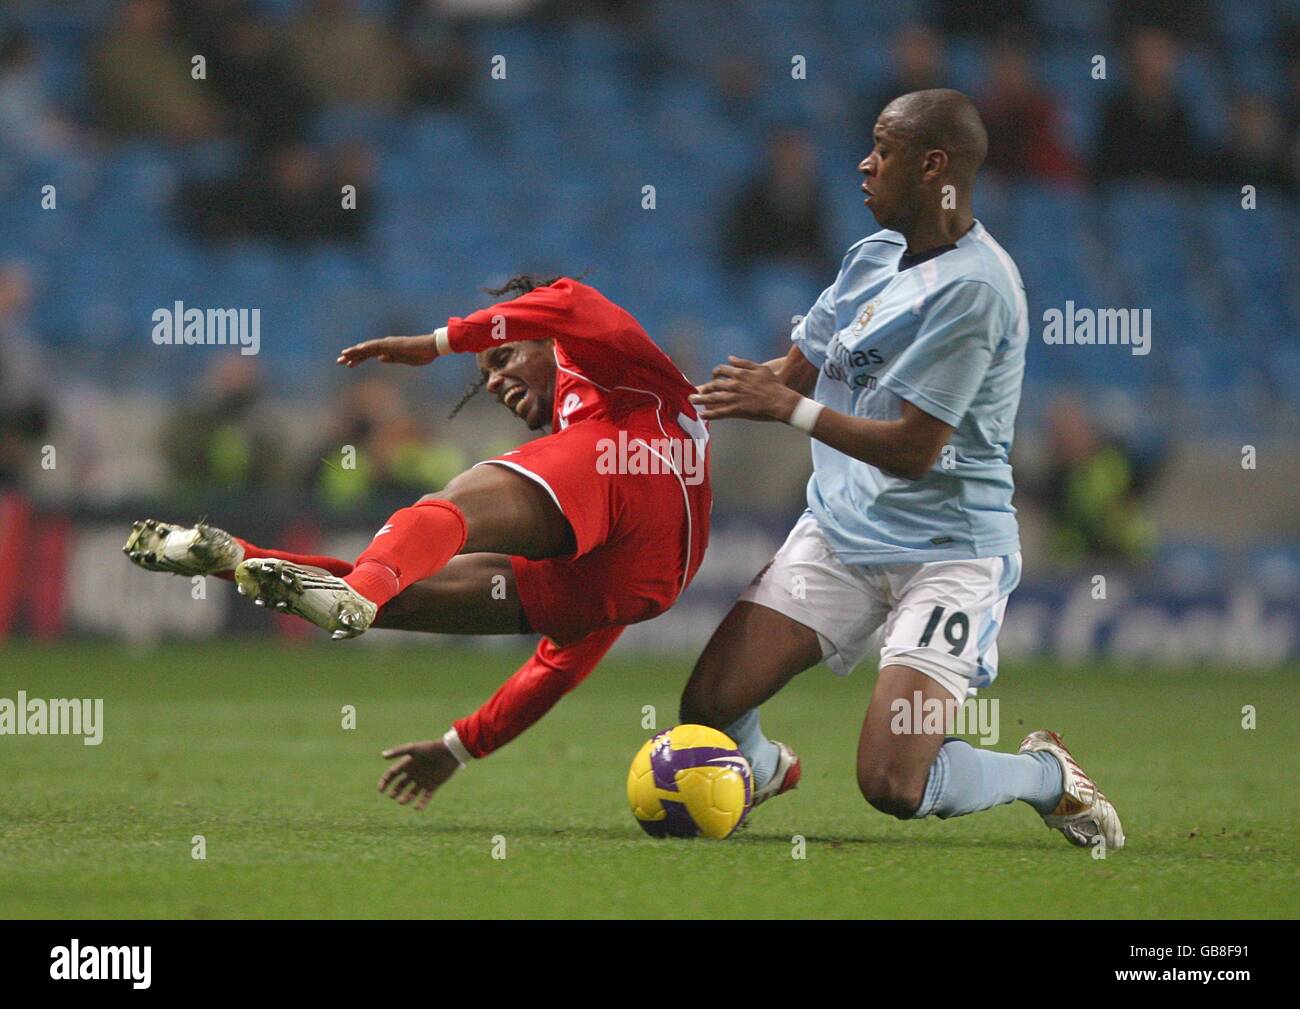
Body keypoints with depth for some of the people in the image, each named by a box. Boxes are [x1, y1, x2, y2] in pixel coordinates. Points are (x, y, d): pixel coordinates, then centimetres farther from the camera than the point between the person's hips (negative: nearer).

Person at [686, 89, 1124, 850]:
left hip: (950, 550, -7)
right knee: (707, 708, -7)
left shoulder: (973, 287, -19)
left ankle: (1046, 775, 10)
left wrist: (790, 409, -17)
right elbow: (793, 373, 17)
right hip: (840, 530, 7)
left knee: (892, 785, -19)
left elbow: (912, 449, -20)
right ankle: (764, 768, 29)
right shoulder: (873, 258, 8)